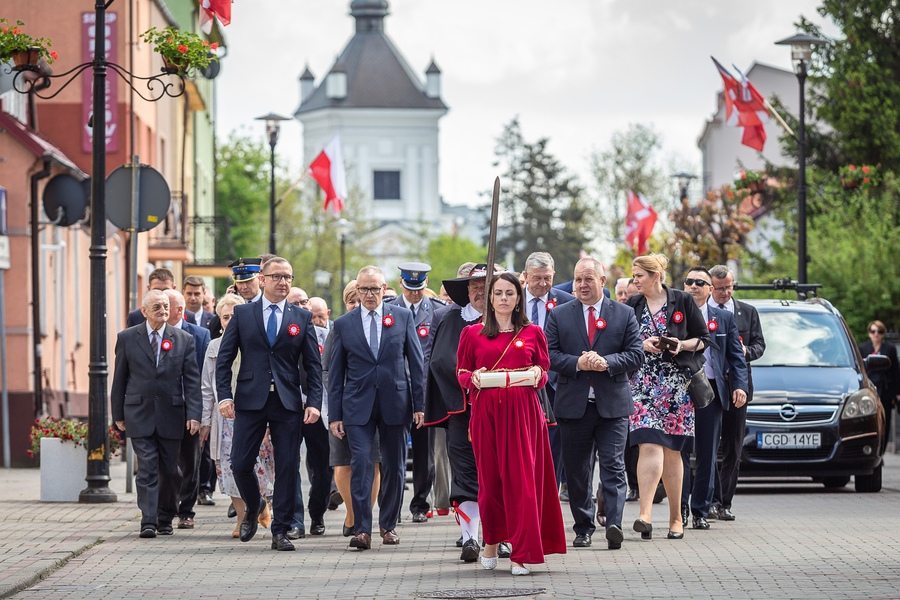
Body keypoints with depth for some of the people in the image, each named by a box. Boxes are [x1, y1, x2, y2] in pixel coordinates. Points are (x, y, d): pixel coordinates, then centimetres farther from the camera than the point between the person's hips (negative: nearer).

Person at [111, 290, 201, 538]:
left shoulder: (183, 340, 5)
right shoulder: (127, 338, 4)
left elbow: (192, 380, 2)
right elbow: (119, 379, 7)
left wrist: (193, 414, -6)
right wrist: (118, 414, 6)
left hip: (171, 414, 1)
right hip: (139, 413, -1)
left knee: (169, 470, 7)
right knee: (147, 468, -9)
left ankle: (165, 517, 23)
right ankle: (148, 521, -10)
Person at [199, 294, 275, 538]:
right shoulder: (214, 348, 10)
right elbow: (206, 387, 12)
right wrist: (205, 420, 8)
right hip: (225, 415, 3)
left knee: (257, 464, -6)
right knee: (230, 467, -1)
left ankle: (263, 506, 22)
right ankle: (242, 519, 5)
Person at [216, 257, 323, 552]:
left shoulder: (302, 318, 8)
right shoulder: (242, 314, 6)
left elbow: (313, 364, 7)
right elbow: (224, 358, 5)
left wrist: (314, 402, -4)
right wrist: (224, 396, -6)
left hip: (288, 404, 1)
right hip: (250, 401, 0)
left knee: (287, 468, -2)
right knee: (241, 464, -3)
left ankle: (280, 531, 6)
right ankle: (251, 510, 26)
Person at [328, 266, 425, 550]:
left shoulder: (402, 317, 5)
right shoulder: (343, 324, 5)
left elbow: (416, 362, 6)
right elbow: (335, 373, 7)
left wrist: (419, 404, 0)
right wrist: (334, 415, 2)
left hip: (395, 403, 1)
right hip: (358, 406, -1)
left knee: (394, 467, 7)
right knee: (360, 463, -12)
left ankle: (388, 524, 22)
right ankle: (362, 529, -13)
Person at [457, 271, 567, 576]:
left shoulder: (533, 333, 10)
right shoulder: (473, 334, 10)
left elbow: (544, 372, 14)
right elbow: (461, 372, 13)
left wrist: (538, 375, -8)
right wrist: (473, 378, -8)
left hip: (523, 412, -1)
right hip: (486, 411, 1)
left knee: (522, 479, -6)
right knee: (490, 479, 3)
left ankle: (521, 554, -3)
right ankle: (491, 541, 25)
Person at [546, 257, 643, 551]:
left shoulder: (624, 314, 7)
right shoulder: (559, 315, 8)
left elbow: (636, 355, 1)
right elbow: (549, 355, 1)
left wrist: (606, 362, -15)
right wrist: (577, 363, -16)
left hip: (613, 404, -1)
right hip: (573, 403, 2)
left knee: (613, 466, -11)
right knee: (577, 471, 7)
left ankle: (614, 525, -18)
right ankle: (583, 529, 16)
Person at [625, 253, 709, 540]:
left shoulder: (682, 301, 3)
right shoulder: (632, 305, 9)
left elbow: (703, 339, 7)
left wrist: (682, 345, -11)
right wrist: (643, 345, -8)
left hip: (676, 384, -1)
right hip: (642, 383, 1)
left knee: (671, 451, 3)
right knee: (649, 445, -15)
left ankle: (676, 517, 13)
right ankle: (645, 515, -24)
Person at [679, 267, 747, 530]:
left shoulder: (724, 318, 10)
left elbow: (736, 356, 9)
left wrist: (740, 386, -4)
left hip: (711, 391, 2)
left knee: (707, 454, 4)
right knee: (680, 451, -3)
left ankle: (701, 511, 10)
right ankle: (680, 506, 6)